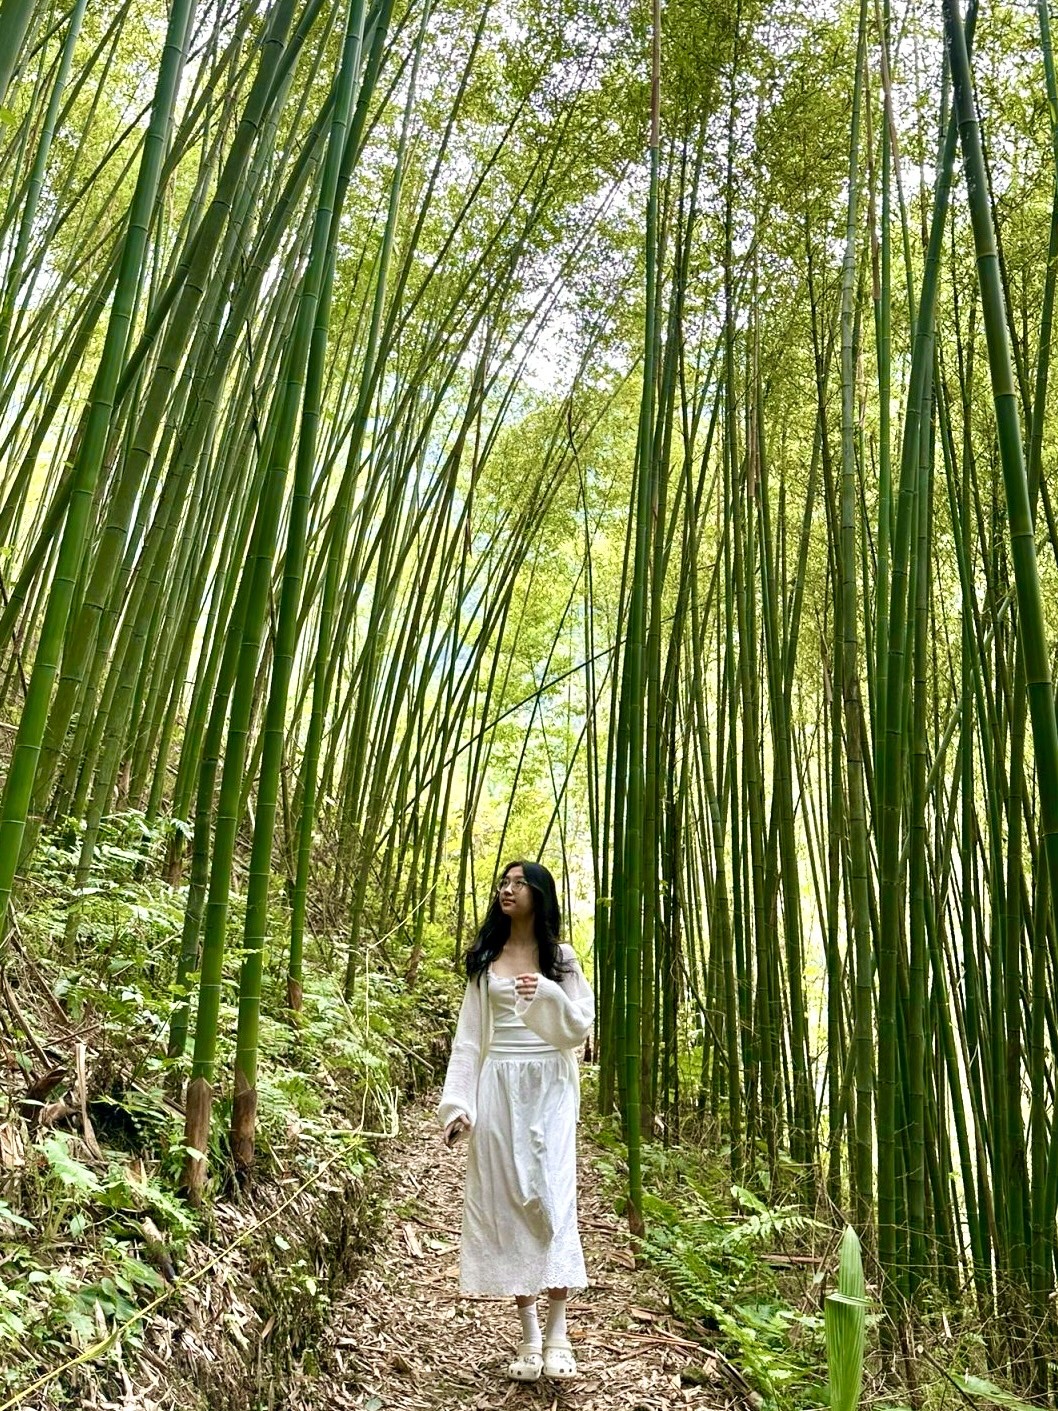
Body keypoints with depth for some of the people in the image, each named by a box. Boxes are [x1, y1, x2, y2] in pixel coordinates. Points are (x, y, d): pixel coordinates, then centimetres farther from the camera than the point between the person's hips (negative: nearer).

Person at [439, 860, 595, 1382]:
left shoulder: (560, 958, 5)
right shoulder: (484, 960, 9)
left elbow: (580, 1026, -1)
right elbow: (468, 1036, 7)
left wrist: (546, 994, -20)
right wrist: (457, 1103, -1)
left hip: (549, 1087, -2)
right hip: (497, 1087, 2)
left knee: (550, 1197, -8)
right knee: (504, 1199, 2)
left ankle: (558, 1333, -1)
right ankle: (529, 1335, 11)